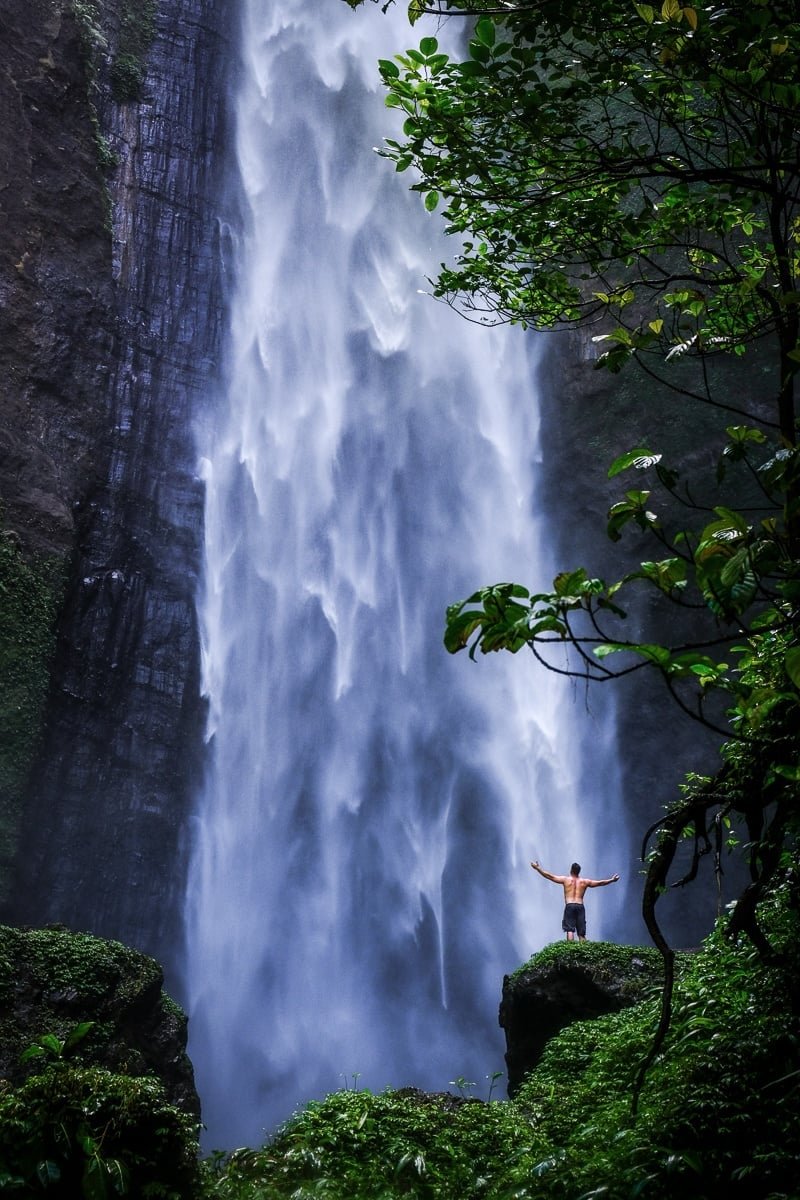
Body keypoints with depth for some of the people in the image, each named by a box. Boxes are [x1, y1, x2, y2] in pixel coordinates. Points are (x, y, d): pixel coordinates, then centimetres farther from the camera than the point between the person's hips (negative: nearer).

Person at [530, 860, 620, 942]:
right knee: (582, 933, 8)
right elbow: (600, 883, 19)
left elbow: (550, 876, 4)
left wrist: (537, 868, 9)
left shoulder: (566, 879, 5)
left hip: (569, 906, -3)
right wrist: (611, 880, 33)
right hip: (580, 906, 3)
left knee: (570, 930, -9)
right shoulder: (585, 882, 12)